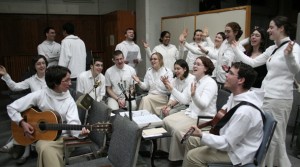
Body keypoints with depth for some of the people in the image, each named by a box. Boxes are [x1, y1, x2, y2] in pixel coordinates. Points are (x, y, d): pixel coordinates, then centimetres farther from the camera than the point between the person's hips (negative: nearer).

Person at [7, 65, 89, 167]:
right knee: (46, 149, -35)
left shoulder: (69, 100, -1)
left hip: (63, 137, 1)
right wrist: (22, 123, -11)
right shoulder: (39, 95, -6)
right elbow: (11, 107, 1)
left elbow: (73, 122, -13)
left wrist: (80, 132, -34)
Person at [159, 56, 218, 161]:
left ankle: (179, 156, 2)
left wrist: (194, 95, -46)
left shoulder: (210, 83, -16)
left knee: (177, 129, -22)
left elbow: (203, 105, -27)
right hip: (190, 112, 9)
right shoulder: (194, 81, 8)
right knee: (166, 121, -2)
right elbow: (184, 100, 5)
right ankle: (167, 149, 13)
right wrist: (171, 89, -3)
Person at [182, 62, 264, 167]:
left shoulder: (244, 111, -33)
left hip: (238, 152, -9)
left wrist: (201, 135, -26)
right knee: (192, 141, 12)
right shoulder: (235, 95, -4)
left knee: (192, 156, -14)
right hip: (230, 137, 9)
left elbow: (227, 144, -27)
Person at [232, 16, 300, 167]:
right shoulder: (271, 49, 12)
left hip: (279, 99, -8)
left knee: (275, 136, 0)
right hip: (265, 95, 8)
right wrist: (235, 49, 17)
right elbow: (252, 62, 15)